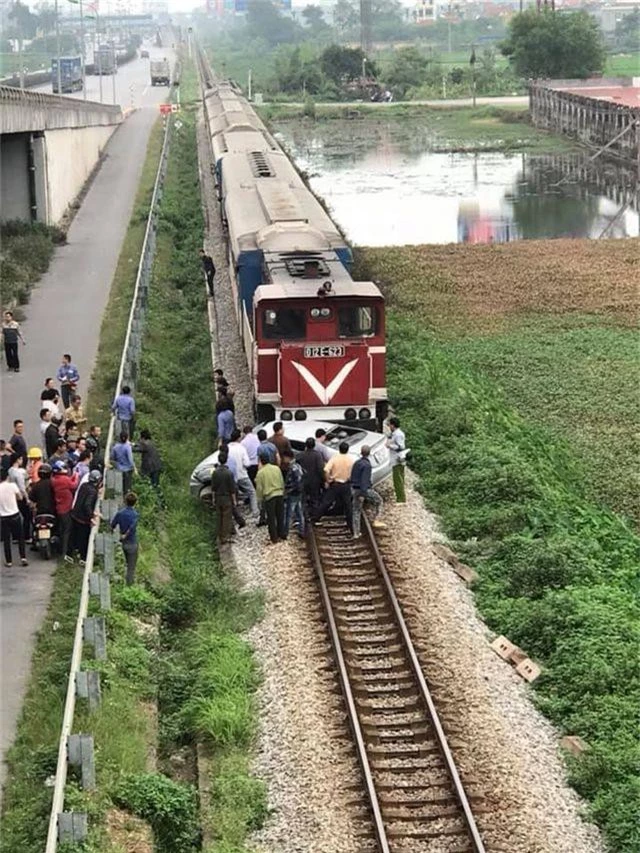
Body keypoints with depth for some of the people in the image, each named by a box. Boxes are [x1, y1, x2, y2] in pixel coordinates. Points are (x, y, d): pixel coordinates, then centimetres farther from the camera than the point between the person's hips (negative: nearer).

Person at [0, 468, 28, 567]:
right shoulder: (12, 486, -12)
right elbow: (19, 496, 2)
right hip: (15, 515, -1)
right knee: (20, 538, 13)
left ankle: (9, 561, 12)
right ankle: (23, 558, 7)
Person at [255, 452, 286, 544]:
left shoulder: (260, 472, -10)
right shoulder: (277, 468, 3)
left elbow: (259, 488, -8)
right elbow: (282, 482, 10)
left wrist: (260, 498, 6)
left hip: (269, 496, -4)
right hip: (280, 495, 4)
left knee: (271, 518, 6)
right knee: (280, 516, 16)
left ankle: (274, 538, 10)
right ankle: (282, 534, 24)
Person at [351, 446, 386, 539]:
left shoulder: (356, 463, 9)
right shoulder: (367, 465, -16)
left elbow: (352, 478, 16)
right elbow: (364, 480, -23)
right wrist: (362, 494, -25)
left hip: (355, 489, 7)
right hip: (365, 489, -7)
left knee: (356, 512, 11)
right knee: (378, 501, 17)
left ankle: (356, 533, 13)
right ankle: (375, 521, 10)